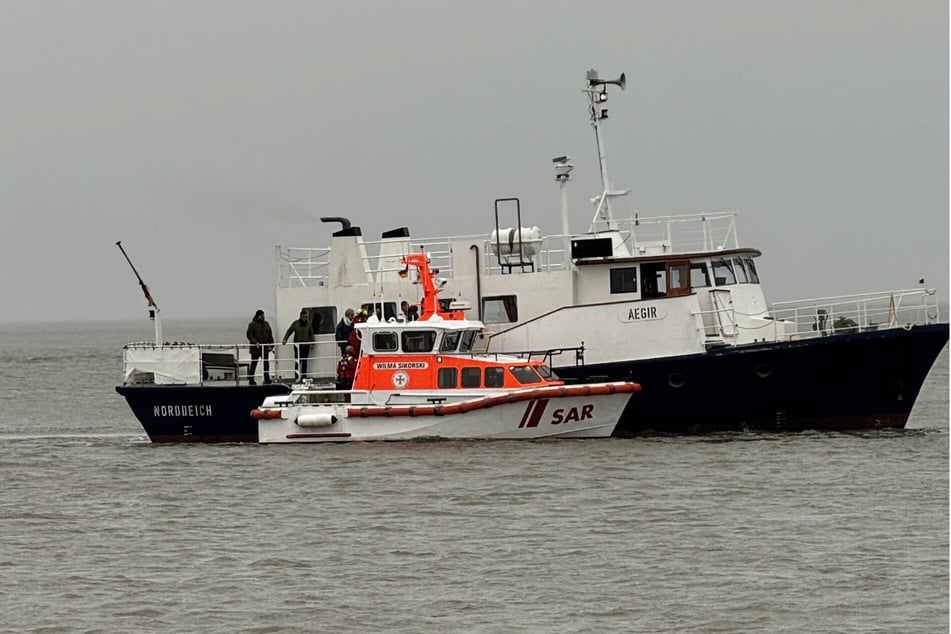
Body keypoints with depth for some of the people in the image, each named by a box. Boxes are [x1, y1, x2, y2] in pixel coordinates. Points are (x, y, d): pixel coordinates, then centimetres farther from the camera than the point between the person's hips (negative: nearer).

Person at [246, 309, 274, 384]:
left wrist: (270, 345, 6)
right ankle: (251, 380, 4)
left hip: (265, 347, 5)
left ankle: (267, 379, 6)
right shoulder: (252, 325, -3)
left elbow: (270, 336, 15)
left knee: (266, 364, 2)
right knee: (253, 364, -1)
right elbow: (249, 335, -8)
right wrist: (255, 342, -21)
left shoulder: (266, 324, 13)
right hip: (255, 347, -5)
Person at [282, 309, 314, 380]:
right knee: (298, 362, -8)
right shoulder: (295, 323, -2)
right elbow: (289, 332, 0)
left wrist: (312, 343, 6)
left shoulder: (308, 324, 5)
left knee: (304, 362, 7)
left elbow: (311, 334, 11)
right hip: (298, 345, -2)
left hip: (306, 346, 2)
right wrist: (285, 339, -11)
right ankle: (298, 377, -7)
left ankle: (304, 377, 13)